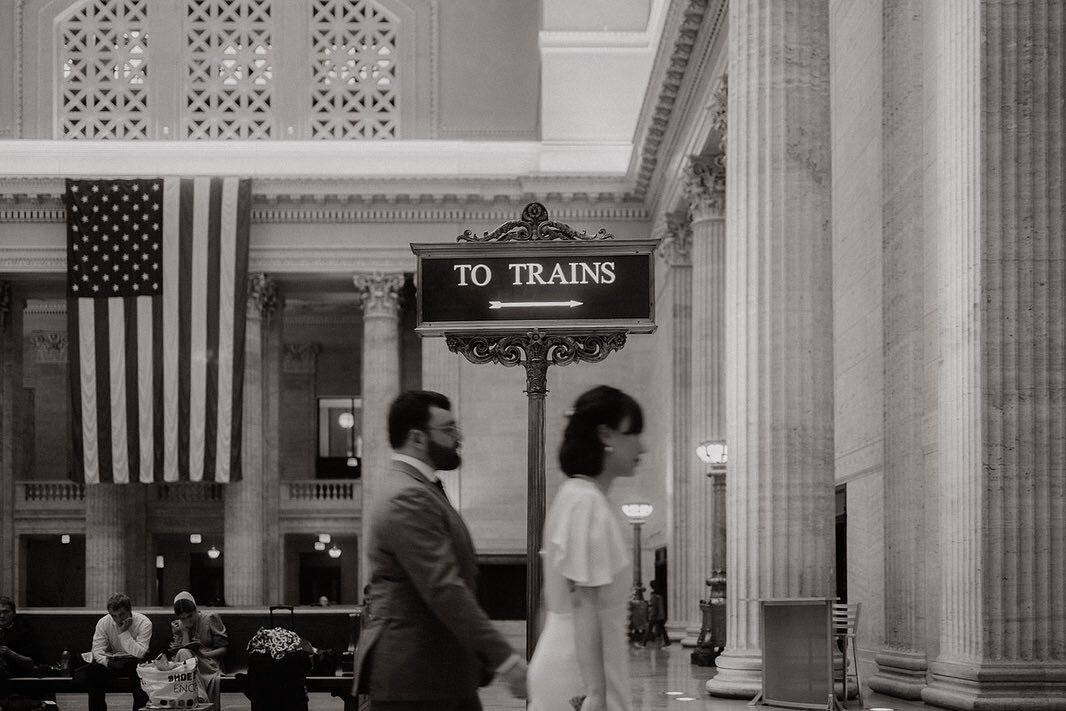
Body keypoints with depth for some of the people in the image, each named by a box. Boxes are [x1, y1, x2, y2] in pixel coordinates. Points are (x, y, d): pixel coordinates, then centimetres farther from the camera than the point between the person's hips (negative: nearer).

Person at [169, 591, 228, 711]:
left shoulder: (210, 618, 1)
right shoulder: (176, 626, 12)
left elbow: (223, 649, -1)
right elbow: (183, 649, 1)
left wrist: (203, 654, -18)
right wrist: (185, 631, -9)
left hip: (210, 664, -3)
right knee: (183, 653, -32)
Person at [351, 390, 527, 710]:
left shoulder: (416, 491, 15)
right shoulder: (407, 500, -18)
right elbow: (444, 590, -25)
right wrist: (505, 660, -25)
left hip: (445, 675, 10)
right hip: (411, 679, -10)